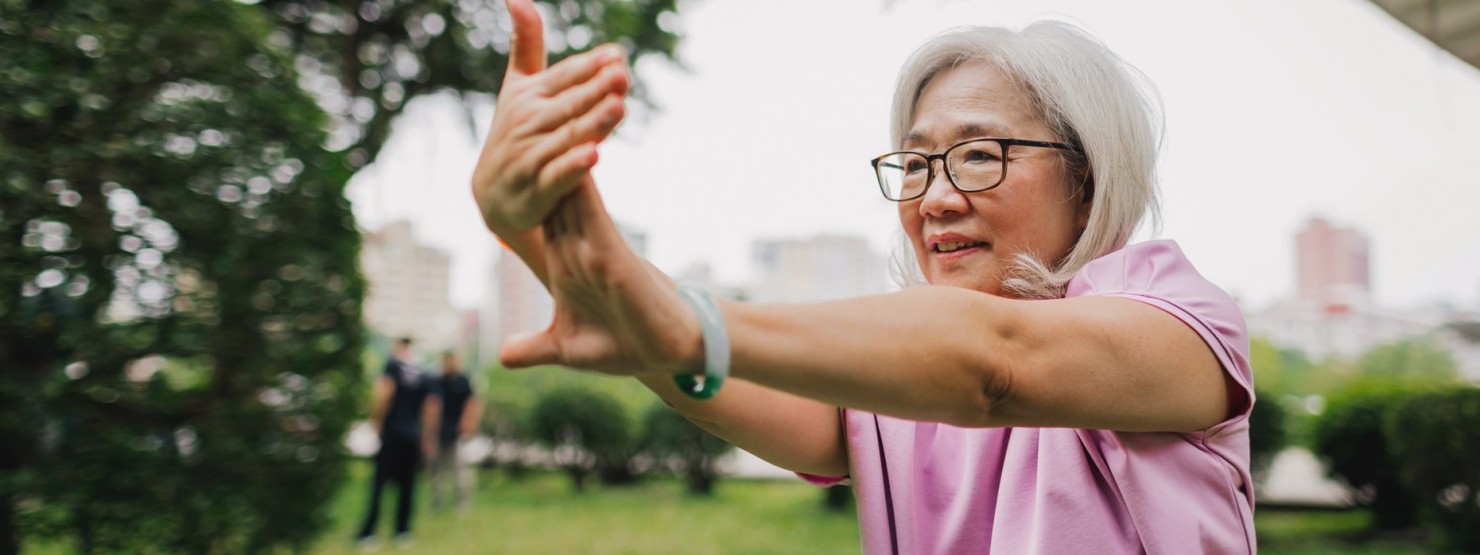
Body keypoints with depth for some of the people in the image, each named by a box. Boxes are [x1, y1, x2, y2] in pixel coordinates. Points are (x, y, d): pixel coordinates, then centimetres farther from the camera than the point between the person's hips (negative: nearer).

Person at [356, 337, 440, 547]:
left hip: (391, 433, -4)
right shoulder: (424, 376, 11)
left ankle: (367, 532, -10)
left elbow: (384, 392, -16)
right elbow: (431, 408, 9)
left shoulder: (393, 365, -2)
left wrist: (375, 420, -5)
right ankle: (403, 531, 10)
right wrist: (427, 439, 16)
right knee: (406, 484, 9)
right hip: (413, 437, 4)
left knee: (379, 482, -4)